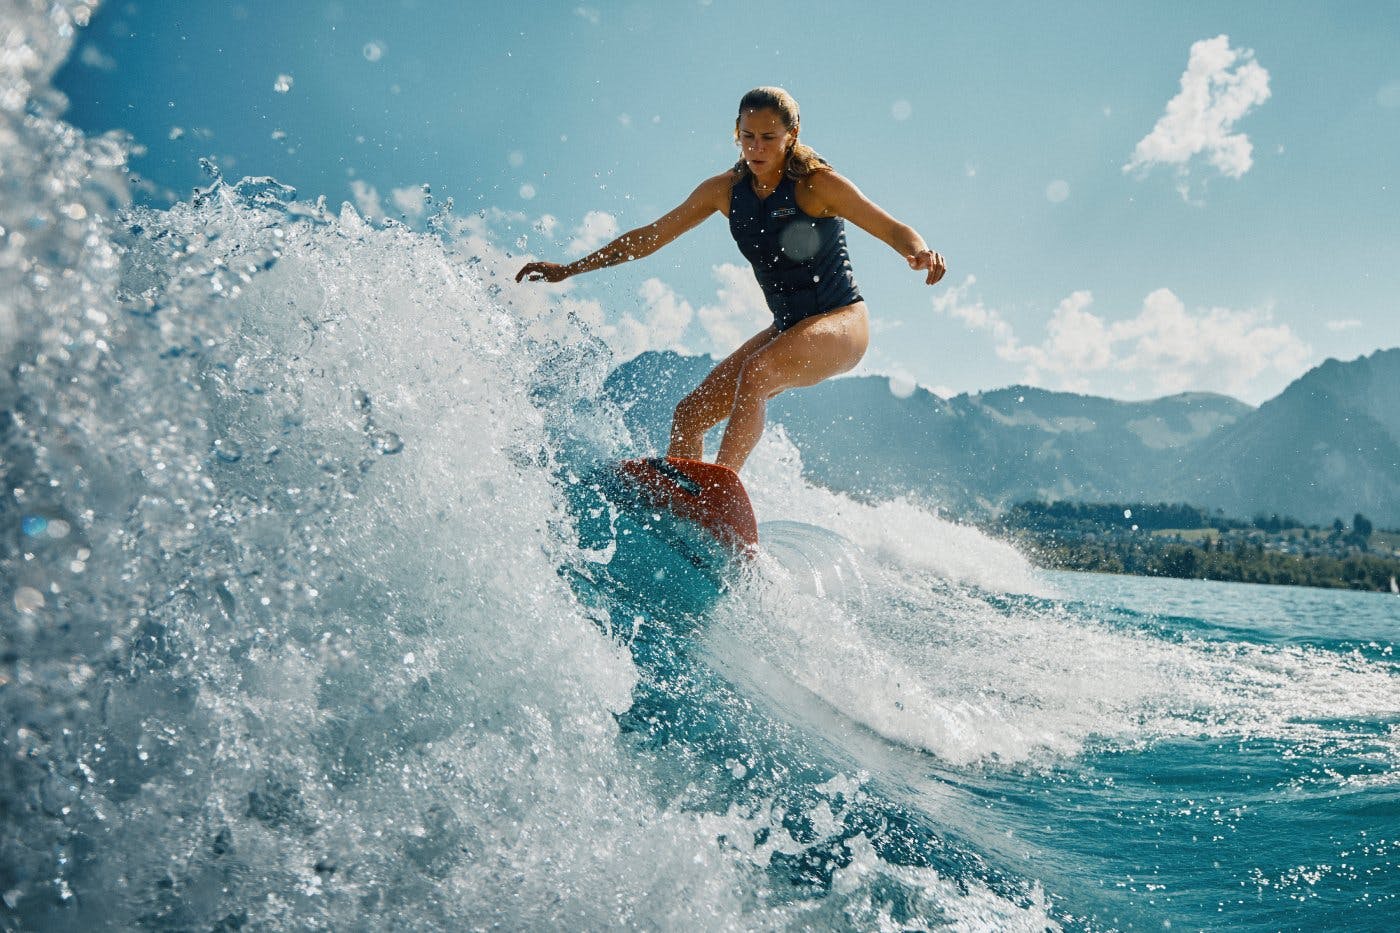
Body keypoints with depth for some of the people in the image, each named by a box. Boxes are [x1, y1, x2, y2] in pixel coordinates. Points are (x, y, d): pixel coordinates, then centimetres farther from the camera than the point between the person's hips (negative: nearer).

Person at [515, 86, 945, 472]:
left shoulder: (817, 183, -14)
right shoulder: (725, 190, 0)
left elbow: (893, 230, -15)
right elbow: (650, 236, 6)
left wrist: (921, 253, -39)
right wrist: (569, 269, 5)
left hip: (841, 324, -6)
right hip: (787, 328, 6)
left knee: (756, 371, -34)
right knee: (690, 414, -3)